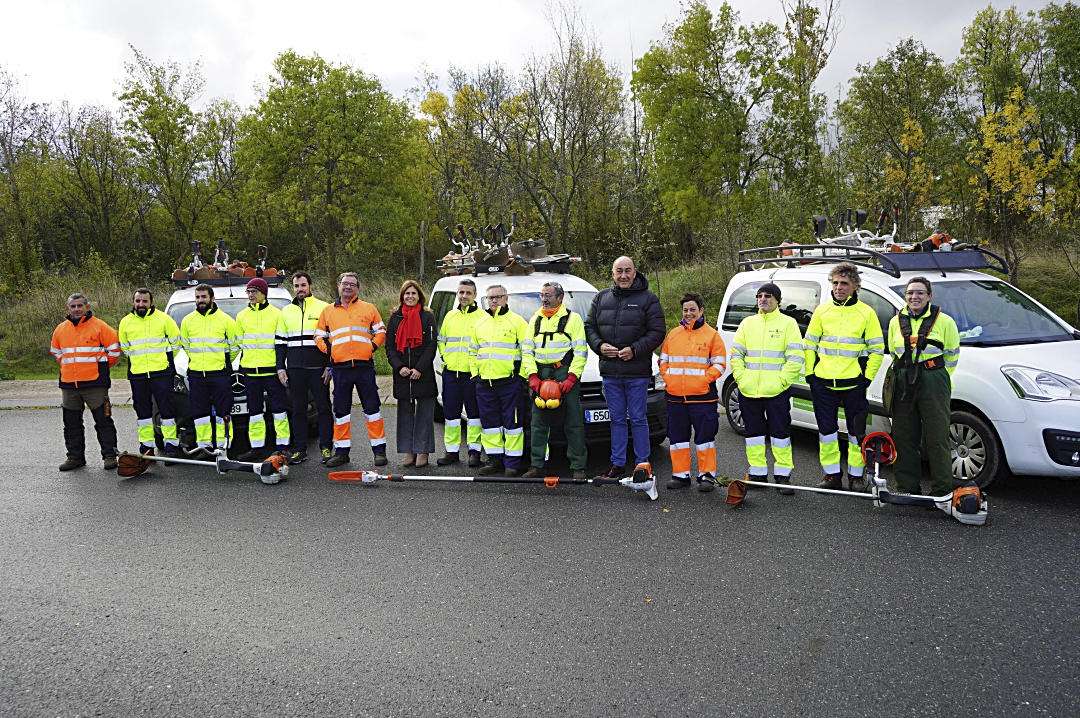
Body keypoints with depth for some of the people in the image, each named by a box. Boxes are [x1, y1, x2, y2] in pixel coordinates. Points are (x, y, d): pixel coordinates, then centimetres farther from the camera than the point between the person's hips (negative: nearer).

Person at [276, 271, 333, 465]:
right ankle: (299, 449, 13)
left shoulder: (323, 308, 2)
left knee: (323, 408, 1)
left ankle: (326, 447, 9)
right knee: (297, 410, 7)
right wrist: (280, 368, 8)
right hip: (295, 369, 4)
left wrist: (329, 366, -6)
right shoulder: (286, 311, 14)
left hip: (318, 368, -3)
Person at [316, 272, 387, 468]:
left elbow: (381, 331, 12)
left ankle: (379, 450, 6)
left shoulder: (369, 308, 9)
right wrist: (328, 350, 5)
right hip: (340, 367, 2)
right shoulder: (328, 311, 14)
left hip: (364, 366, -2)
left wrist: (373, 346, -3)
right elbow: (319, 336, 20)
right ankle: (342, 451, 16)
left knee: (372, 408, 0)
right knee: (341, 410, 7)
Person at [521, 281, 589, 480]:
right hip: (540, 375, 5)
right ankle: (537, 466, 13)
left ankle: (578, 467, 2)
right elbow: (527, 351, 14)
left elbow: (581, 352, -3)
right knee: (539, 422, 5)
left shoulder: (572, 318, 2)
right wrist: (532, 376, 0)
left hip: (566, 375, -4)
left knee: (573, 423, -3)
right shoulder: (535, 320, 17)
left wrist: (571, 378, -13)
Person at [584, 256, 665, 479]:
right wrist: (600, 346, -6)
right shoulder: (601, 298, 12)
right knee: (617, 419, 12)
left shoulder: (648, 299, 0)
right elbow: (589, 327, 13)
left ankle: (642, 464, 11)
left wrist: (635, 349, -16)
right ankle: (617, 464, 20)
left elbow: (657, 331, -6)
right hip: (609, 371, 4)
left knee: (638, 419, 2)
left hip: (637, 371, -4)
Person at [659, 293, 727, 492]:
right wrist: (667, 377, 2)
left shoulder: (711, 335, 2)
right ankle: (681, 475, 18)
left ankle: (707, 475, 11)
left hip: (702, 397, -4)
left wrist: (703, 379, -12)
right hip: (675, 396, 4)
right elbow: (663, 360, 18)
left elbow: (719, 364, -1)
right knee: (677, 437, 9)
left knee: (704, 437, 1)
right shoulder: (673, 334, 13)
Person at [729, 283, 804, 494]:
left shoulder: (788, 323, 2)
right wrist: (741, 377, -2)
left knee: (780, 432, 1)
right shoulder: (748, 323, 13)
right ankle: (757, 472, 19)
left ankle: (783, 473, 11)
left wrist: (781, 380, -13)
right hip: (748, 390, 4)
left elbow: (796, 357, -5)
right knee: (754, 432, 10)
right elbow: (736, 353, 11)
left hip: (777, 391, -4)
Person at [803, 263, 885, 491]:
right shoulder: (822, 311, 7)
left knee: (857, 432, 5)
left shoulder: (866, 313, 0)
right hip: (823, 382, 2)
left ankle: (856, 476, 17)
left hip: (853, 384, -2)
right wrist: (810, 373, 4)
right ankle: (832, 474, 19)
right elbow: (809, 344, 12)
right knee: (827, 430, 8)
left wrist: (867, 377, -5)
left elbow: (876, 348, 2)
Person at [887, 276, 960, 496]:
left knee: (937, 438, -5)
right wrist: (906, 372, 15)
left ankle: (942, 490, 3)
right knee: (904, 437, 6)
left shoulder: (944, 321, 0)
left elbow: (952, 355, 8)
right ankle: (908, 488, 16)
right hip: (903, 384, 4)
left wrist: (937, 379, 7)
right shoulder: (896, 322, 11)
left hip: (933, 383, -4)